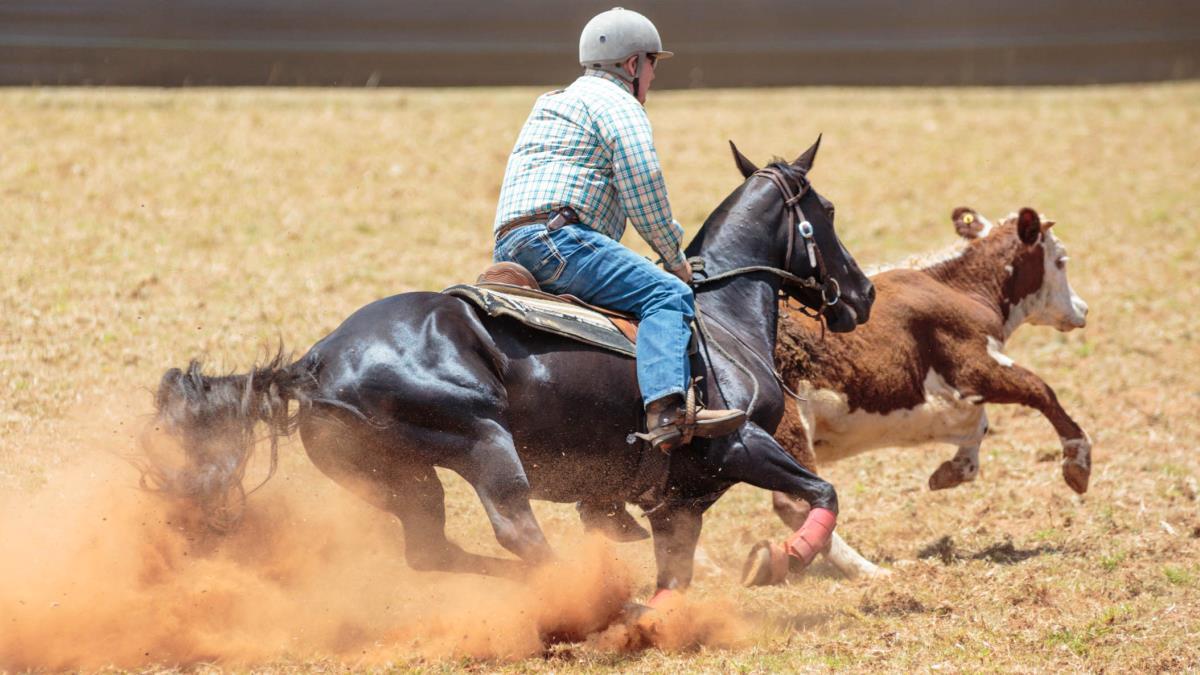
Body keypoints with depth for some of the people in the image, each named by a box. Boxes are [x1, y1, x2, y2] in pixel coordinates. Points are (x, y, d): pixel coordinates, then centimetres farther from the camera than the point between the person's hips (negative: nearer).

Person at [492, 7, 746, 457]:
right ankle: (667, 413, -43)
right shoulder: (617, 103, 3)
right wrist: (674, 258, 2)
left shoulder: (551, 105, 34)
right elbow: (643, 188, -9)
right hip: (556, 237, -10)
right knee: (668, 296, -21)